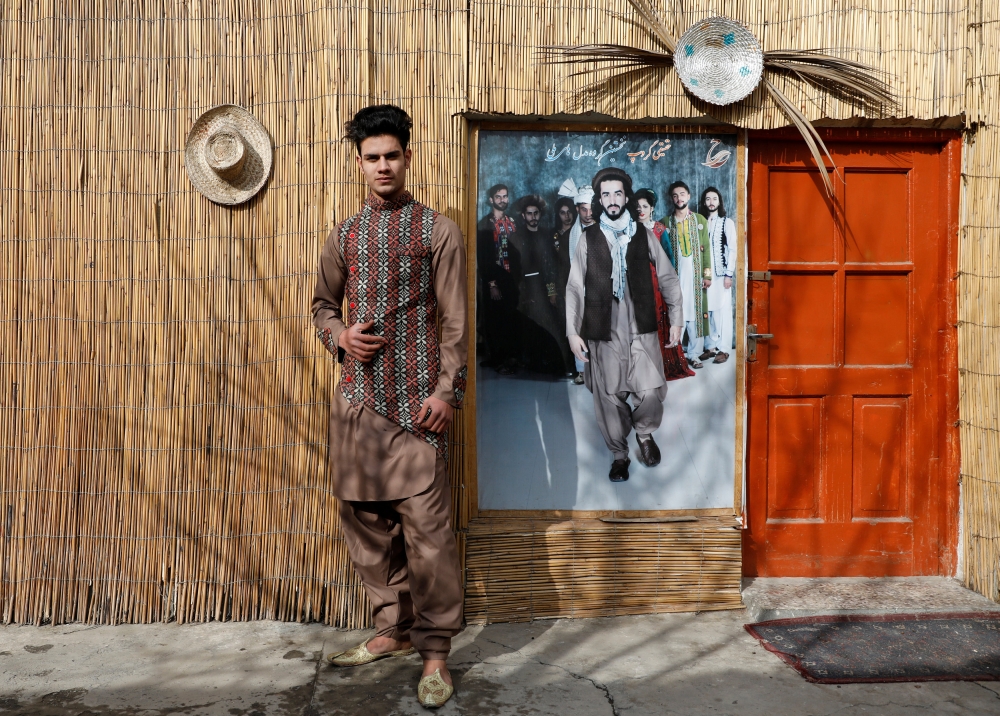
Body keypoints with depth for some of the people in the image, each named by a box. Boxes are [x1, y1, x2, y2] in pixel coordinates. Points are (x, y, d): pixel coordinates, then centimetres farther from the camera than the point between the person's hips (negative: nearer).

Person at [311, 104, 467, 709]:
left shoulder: (438, 230, 1)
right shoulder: (345, 236, 14)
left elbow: (455, 319, -3)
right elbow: (323, 304, 23)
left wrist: (448, 391, -12)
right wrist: (340, 335, 0)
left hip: (415, 402, -5)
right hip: (357, 398, 5)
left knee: (427, 527, -6)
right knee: (367, 522, 10)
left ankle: (436, 651, 6)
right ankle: (393, 630, 26)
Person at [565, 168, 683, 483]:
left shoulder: (644, 235, 6)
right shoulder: (589, 238, 5)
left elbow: (668, 279, 10)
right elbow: (574, 288, 5)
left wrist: (676, 319, 4)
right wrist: (572, 331, -1)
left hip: (642, 329, 0)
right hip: (604, 331, 0)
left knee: (651, 392, -11)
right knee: (609, 397, 4)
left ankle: (644, 432, 21)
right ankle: (619, 454, 25)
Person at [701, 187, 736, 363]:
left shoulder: (727, 223, 2)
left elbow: (732, 250, -2)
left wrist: (729, 275, -9)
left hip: (721, 273, -3)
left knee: (722, 310, -4)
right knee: (707, 310, 3)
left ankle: (723, 349, -1)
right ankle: (711, 345, 13)